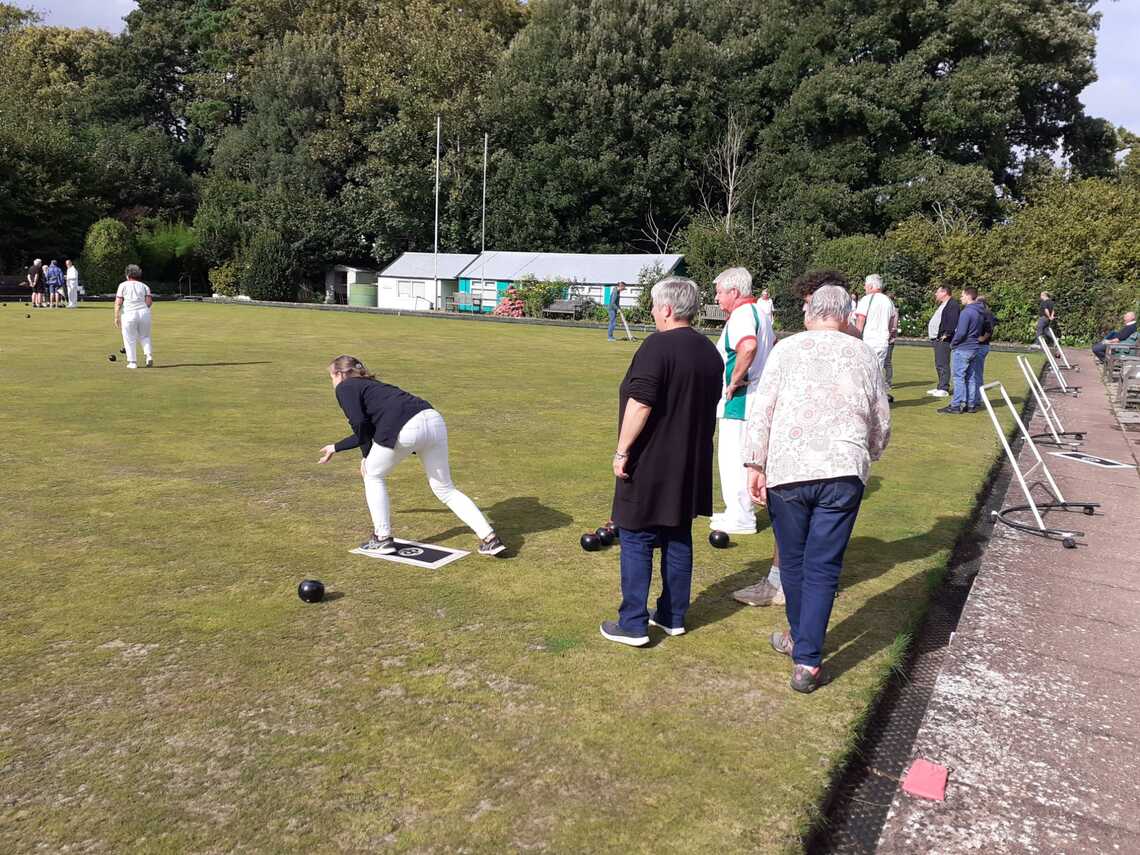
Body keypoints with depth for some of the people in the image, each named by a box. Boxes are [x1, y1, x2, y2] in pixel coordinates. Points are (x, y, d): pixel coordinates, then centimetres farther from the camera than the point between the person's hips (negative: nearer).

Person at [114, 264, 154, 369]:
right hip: (144, 313, 2)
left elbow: (118, 302, -2)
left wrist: (116, 317, 0)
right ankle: (149, 355, -3)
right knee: (145, 336, 17)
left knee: (129, 339, 6)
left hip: (129, 314, -2)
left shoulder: (123, 285, 7)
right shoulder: (144, 286, 13)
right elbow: (149, 302, 0)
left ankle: (132, 362, 7)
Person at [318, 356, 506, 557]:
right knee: (445, 489, 15)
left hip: (405, 428, -7)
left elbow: (359, 424, -3)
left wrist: (366, 455, 12)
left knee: (373, 476, 21)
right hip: (434, 420, 7)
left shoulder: (345, 387, 14)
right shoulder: (371, 385, 37)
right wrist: (336, 448, 57)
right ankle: (489, 538, 7)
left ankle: (383, 538, 23)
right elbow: (369, 430, 46)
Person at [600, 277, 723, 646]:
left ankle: (633, 624, 5)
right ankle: (674, 617, 24)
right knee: (678, 539, 15)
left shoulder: (658, 346, -16)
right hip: (691, 466, 8)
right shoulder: (710, 351, 10)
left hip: (650, 465, -8)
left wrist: (622, 451, -17)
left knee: (636, 540, 1)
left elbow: (640, 405, -24)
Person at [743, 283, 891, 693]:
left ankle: (800, 638, 35)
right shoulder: (865, 356, 12)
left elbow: (761, 411, -4)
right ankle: (808, 661, 3)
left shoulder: (787, 349, 6)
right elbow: (882, 424, 17)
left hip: (787, 471, 0)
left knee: (793, 561, 16)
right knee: (823, 567, 5)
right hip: (843, 474, 1)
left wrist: (755, 465, -2)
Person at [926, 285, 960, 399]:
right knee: (938, 365, 14)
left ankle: (944, 389, -10)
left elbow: (953, 321, -23)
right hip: (936, 339, 11)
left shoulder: (952, 305, -11)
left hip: (943, 339, -11)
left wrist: (947, 334, -23)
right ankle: (940, 387, 20)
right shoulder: (943, 305, 23)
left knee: (942, 364, -11)